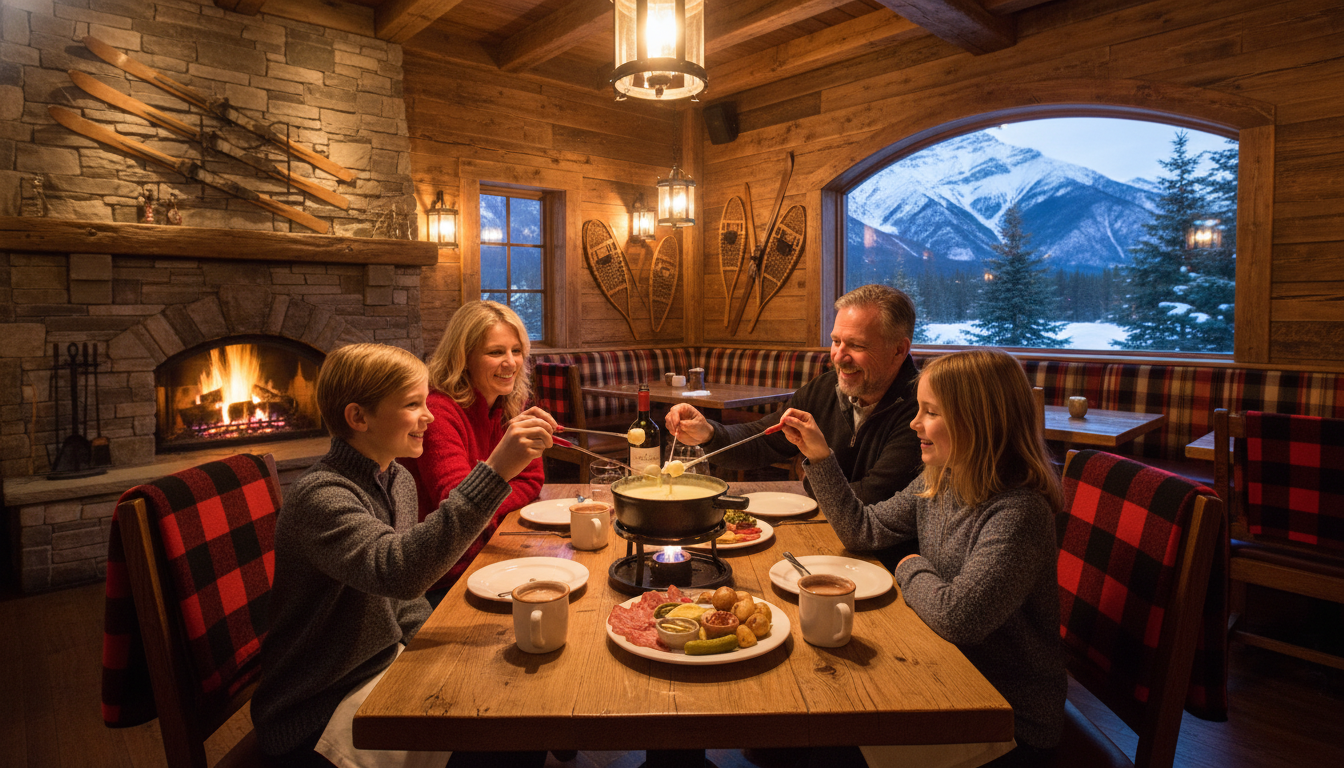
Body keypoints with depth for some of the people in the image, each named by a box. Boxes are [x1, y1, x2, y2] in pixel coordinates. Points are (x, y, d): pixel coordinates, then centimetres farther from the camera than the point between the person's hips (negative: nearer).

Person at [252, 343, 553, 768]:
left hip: (388, 664, 8)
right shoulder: (321, 496, -23)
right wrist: (496, 471, -48)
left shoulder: (399, 480, 4)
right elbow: (398, 570, -43)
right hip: (318, 712, -8)